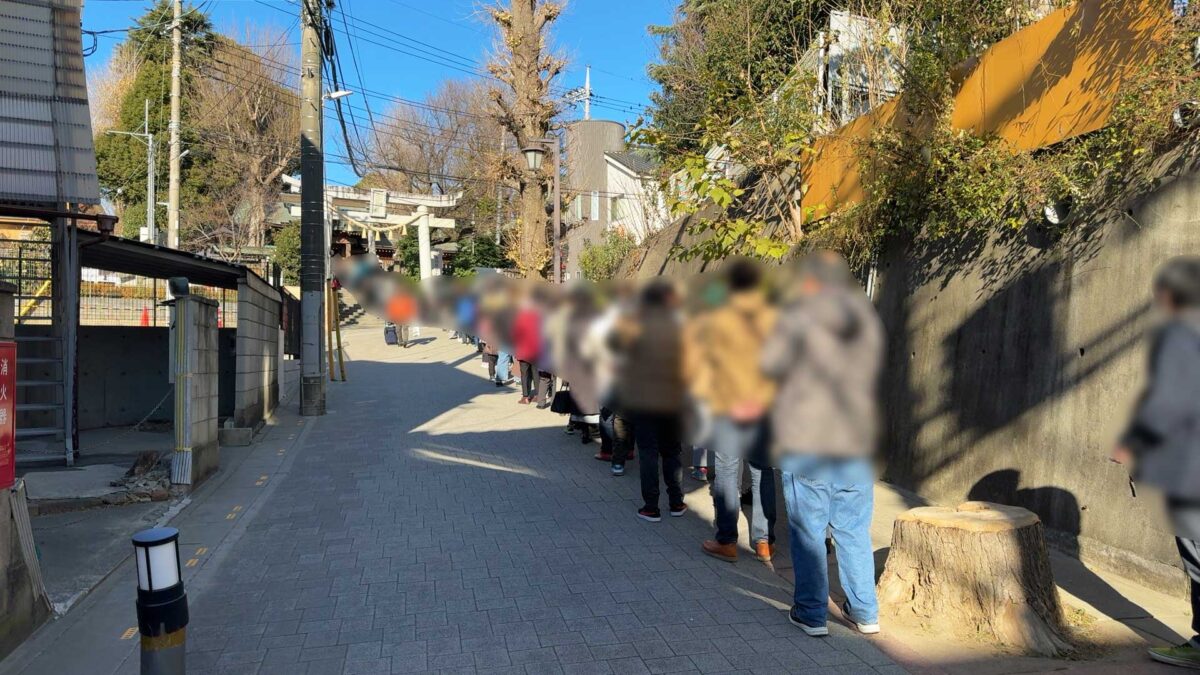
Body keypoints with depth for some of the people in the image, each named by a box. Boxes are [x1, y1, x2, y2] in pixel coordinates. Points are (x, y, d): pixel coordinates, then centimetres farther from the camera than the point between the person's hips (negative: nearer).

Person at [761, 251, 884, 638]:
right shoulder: (868, 319, 7)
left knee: (807, 533, 6)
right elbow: (870, 373, 15)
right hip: (856, 445, 5)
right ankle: (865, 613, 23)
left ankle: (811, 614, 13)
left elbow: (772, 366, -5)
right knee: (854, 532, 15)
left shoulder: (798, 318, -10)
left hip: (805, 446, -5)